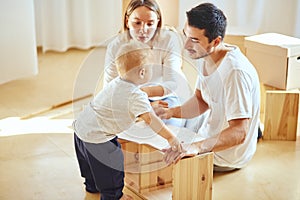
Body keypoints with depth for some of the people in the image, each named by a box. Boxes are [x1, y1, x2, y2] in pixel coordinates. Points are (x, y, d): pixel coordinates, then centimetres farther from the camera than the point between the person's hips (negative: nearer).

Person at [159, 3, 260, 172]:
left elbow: (238, 133, -34)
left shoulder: (235, 72, -33)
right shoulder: (208, 57, -3)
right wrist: (171, 112, -6)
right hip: (209, 136, 9)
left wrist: (196, 147, -45)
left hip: (226, 157, -9)